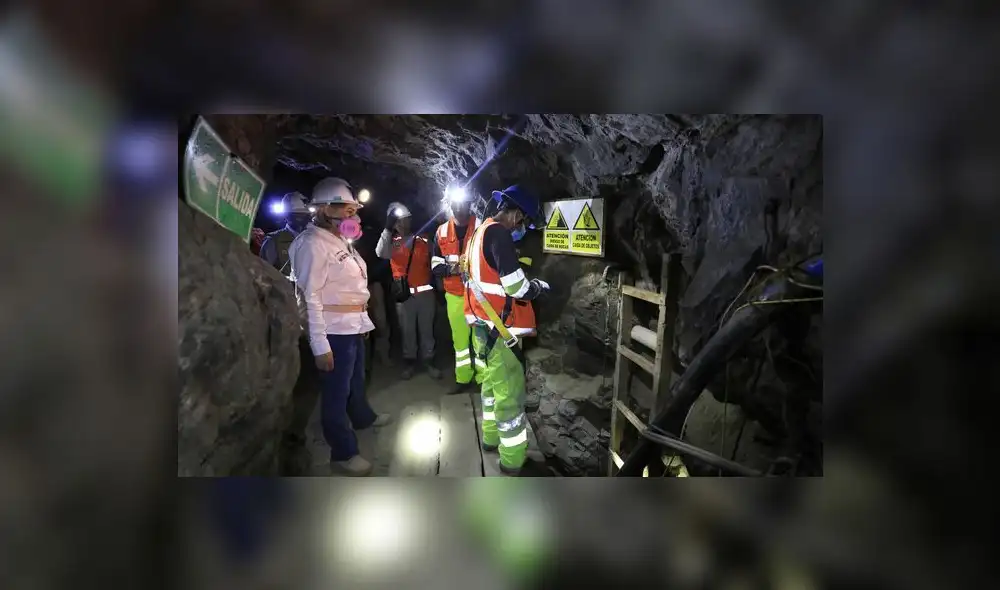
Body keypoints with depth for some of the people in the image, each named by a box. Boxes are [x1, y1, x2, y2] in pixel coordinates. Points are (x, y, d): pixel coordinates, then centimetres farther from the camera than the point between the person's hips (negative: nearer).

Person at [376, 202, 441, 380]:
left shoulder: (423, 240, 7)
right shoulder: (392, 243, 3)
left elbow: (433, 263, 11)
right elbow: (380, 253, -16)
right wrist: (387, 229, -18)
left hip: (425, 291, 1)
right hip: (404, 293, -1)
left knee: (426, 328, 8)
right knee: (407, 330, 8)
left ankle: (429, 361, 18)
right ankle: (409, 362, 19)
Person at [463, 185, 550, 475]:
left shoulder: (480, 232, 10)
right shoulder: (498, 234, -20)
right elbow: (517, 288, -23)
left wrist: (527, 283, 9)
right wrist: (539, 286, -4)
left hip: (483, 324, 10)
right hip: (499, 329, -9)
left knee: (493, 382, 23)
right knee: (510, 392, 1)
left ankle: (492, 436, 37)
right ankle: (513, 458, 11)